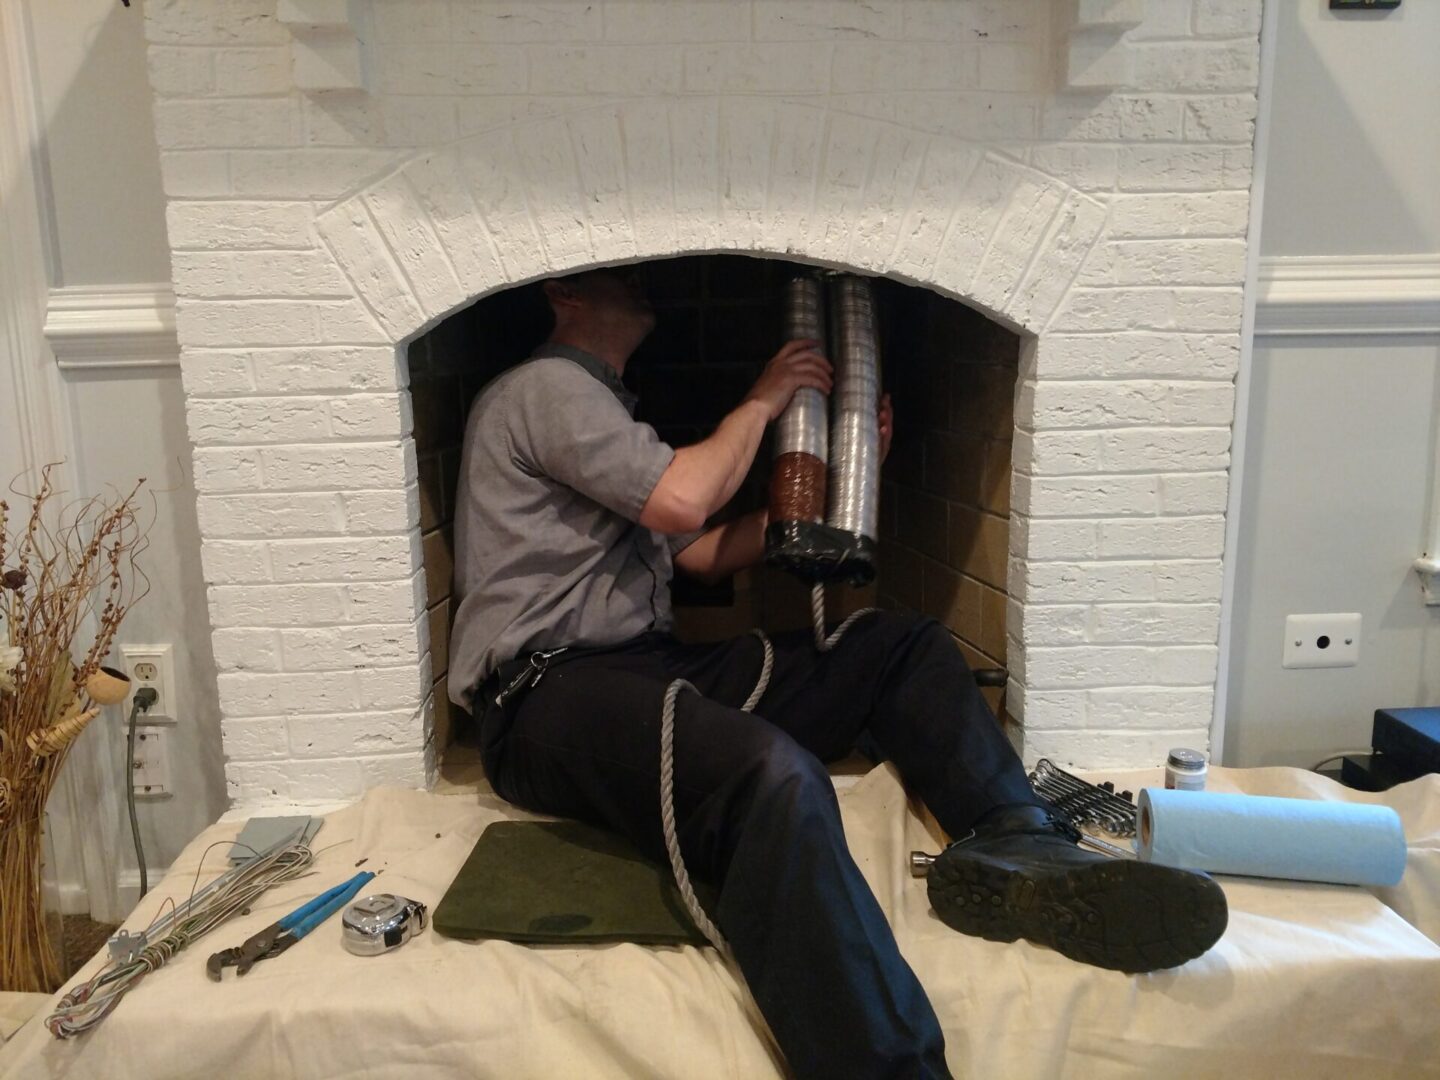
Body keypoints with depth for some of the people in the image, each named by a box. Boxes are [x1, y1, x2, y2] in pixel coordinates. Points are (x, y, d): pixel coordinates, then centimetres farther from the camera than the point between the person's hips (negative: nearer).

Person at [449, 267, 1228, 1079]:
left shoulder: (605, 405, 28)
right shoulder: (546, 387, -2)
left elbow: (703, 551, 24)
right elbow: (681, 500, -15)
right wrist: (759, 405, 2)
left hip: (648, 665, 9)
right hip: (546, 694, -9)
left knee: (908, 646, 1)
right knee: (776, 778, -39)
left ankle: (1020, 851, -20)